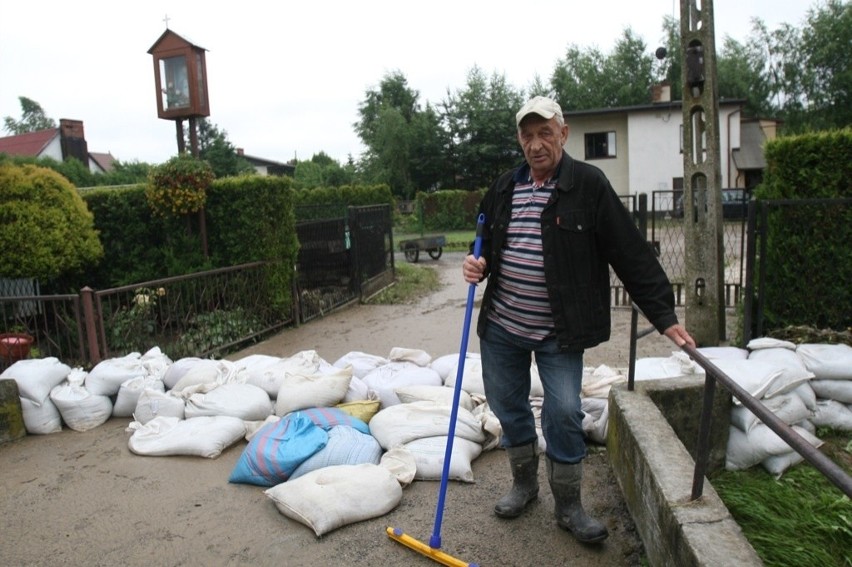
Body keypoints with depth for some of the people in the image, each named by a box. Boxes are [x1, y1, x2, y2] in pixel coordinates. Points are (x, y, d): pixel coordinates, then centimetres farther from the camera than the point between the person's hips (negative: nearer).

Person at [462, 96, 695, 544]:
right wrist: (478, 264, -4)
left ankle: (569, 506, 21)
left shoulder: (588, 185, -8)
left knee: (564, 415, -2)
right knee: (508, 407, 14)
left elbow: (631, 255, -10)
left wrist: (664, 315, -11)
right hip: (500, 327, 5)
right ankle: (523, 484, 37)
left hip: (559, 334, -5)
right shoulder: (504, 189, 8)